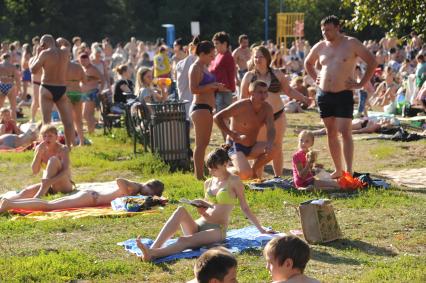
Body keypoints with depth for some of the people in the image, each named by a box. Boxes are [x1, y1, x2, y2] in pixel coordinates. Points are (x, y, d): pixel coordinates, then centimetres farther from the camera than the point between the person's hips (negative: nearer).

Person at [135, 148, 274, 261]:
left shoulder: (234, 181, 1)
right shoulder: (208, 183, 17)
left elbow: (245, 208, 5)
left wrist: (261, 229, 6)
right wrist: (202, 211, 2)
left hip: (217, 230, -5)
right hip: (199, 225, 5)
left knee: (184, 240, -34)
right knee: (181, 210, -28)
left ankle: (152, 254, -58)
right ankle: (153, 248, -44)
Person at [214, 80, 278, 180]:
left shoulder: (267, 108, -3)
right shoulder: (241, 106, -17)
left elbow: (271, 129, -13)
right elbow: (217, 117, -17)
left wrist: (269, 143, -35)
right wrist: (232, 134, -20)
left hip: (252, 147, 6)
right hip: (236, 146, -6)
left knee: (274, 149, -21)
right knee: (245, 174, -29)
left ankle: (254, 170, 4)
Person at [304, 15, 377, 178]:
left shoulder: (351, 44, -5)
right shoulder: (320, 47, 9)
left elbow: (372, 62, -5)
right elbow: (308, 63, 29)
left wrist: (361, 84, -8)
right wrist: (315, 79, 14)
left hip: (344, 95, -5)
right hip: (324, 95, 5)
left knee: (345, 132, -13)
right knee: (331, 133, 8)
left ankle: (349, 171, -13)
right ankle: (338, 170, 16)